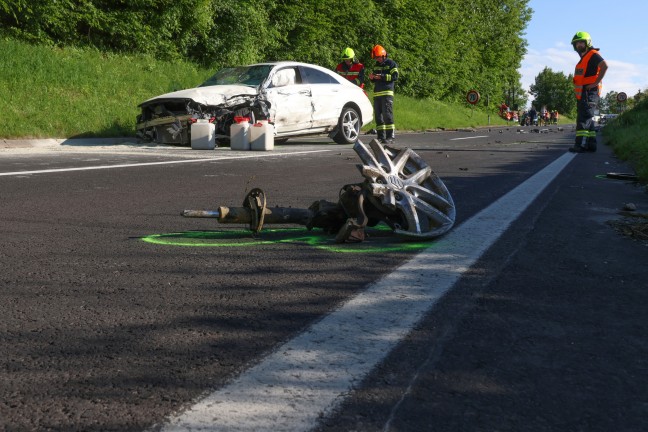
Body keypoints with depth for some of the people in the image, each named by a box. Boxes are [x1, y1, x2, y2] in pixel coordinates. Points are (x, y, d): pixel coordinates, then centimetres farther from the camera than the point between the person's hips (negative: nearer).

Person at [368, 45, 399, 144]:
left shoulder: (391, 64, 2)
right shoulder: (376, 65, 22)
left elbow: (395, 77, -9)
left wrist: (382, 76, -14)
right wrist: (371, 78, 6)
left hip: (387, 92, -7)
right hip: (377, 93, 7)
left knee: (387, 115, -12)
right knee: (378, 116, 3)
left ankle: (390, 137, -13)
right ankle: (381, 136, 7)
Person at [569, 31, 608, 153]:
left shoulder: (593, 55, -8)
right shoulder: (584, 58, 23)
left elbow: (604, 66, -23)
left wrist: (595, 83, -24)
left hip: (589, 92, -10)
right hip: (582, 93, 10)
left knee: (583, 118, -16)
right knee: (588, 119, 11)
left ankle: (580, 144, -21)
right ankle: (591, 144, 15)